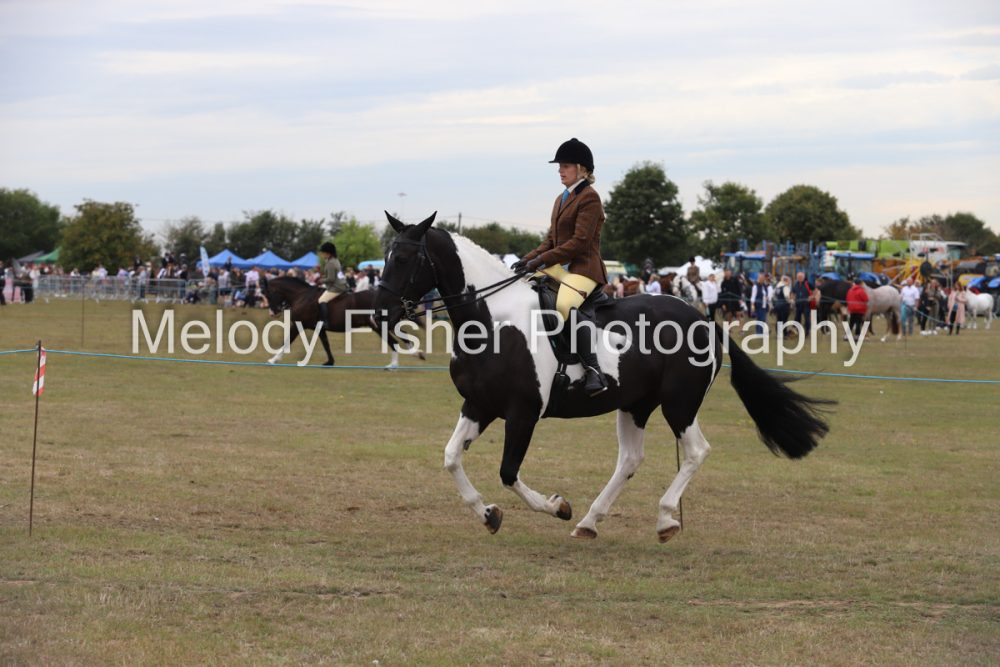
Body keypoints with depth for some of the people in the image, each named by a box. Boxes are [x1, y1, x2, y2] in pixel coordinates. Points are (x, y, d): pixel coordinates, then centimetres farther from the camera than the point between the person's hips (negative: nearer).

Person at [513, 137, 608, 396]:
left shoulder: (589, 198, -9)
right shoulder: (561, 199, 20)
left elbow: (580, 242, -17)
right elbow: (551, 239, 21)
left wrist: (541, 260, -19)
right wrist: (528, 259, 3)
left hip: (583, 268, -10)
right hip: (559, 266, 10)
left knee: (565, 305, -36)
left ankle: (594, 371, -39)